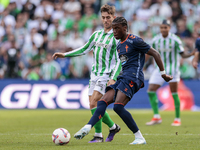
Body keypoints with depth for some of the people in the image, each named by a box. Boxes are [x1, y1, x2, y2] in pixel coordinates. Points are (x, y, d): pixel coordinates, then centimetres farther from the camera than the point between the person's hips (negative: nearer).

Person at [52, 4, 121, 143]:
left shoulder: (116, 37, -7)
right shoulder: (97, 34, 12)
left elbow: (120, 61, -11)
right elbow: (84, 49, 20)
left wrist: (113, 78, -21)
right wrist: (65, 55, 13)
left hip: (106, 75, -7)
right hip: (95, 74, 7)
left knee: (94, 103, -19)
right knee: (93, 105, 3)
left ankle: (98, 135, -10)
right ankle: (113, 127, 17)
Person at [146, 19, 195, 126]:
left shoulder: (175, 40, -10)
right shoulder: (156, 40, 0)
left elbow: (183, 55, -9)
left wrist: (192, 54, -27)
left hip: (173, 68, -4)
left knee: (174, 93, -6)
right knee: (151, 90, -7)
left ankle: (177, 119, 4)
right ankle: (156, 117, 0)